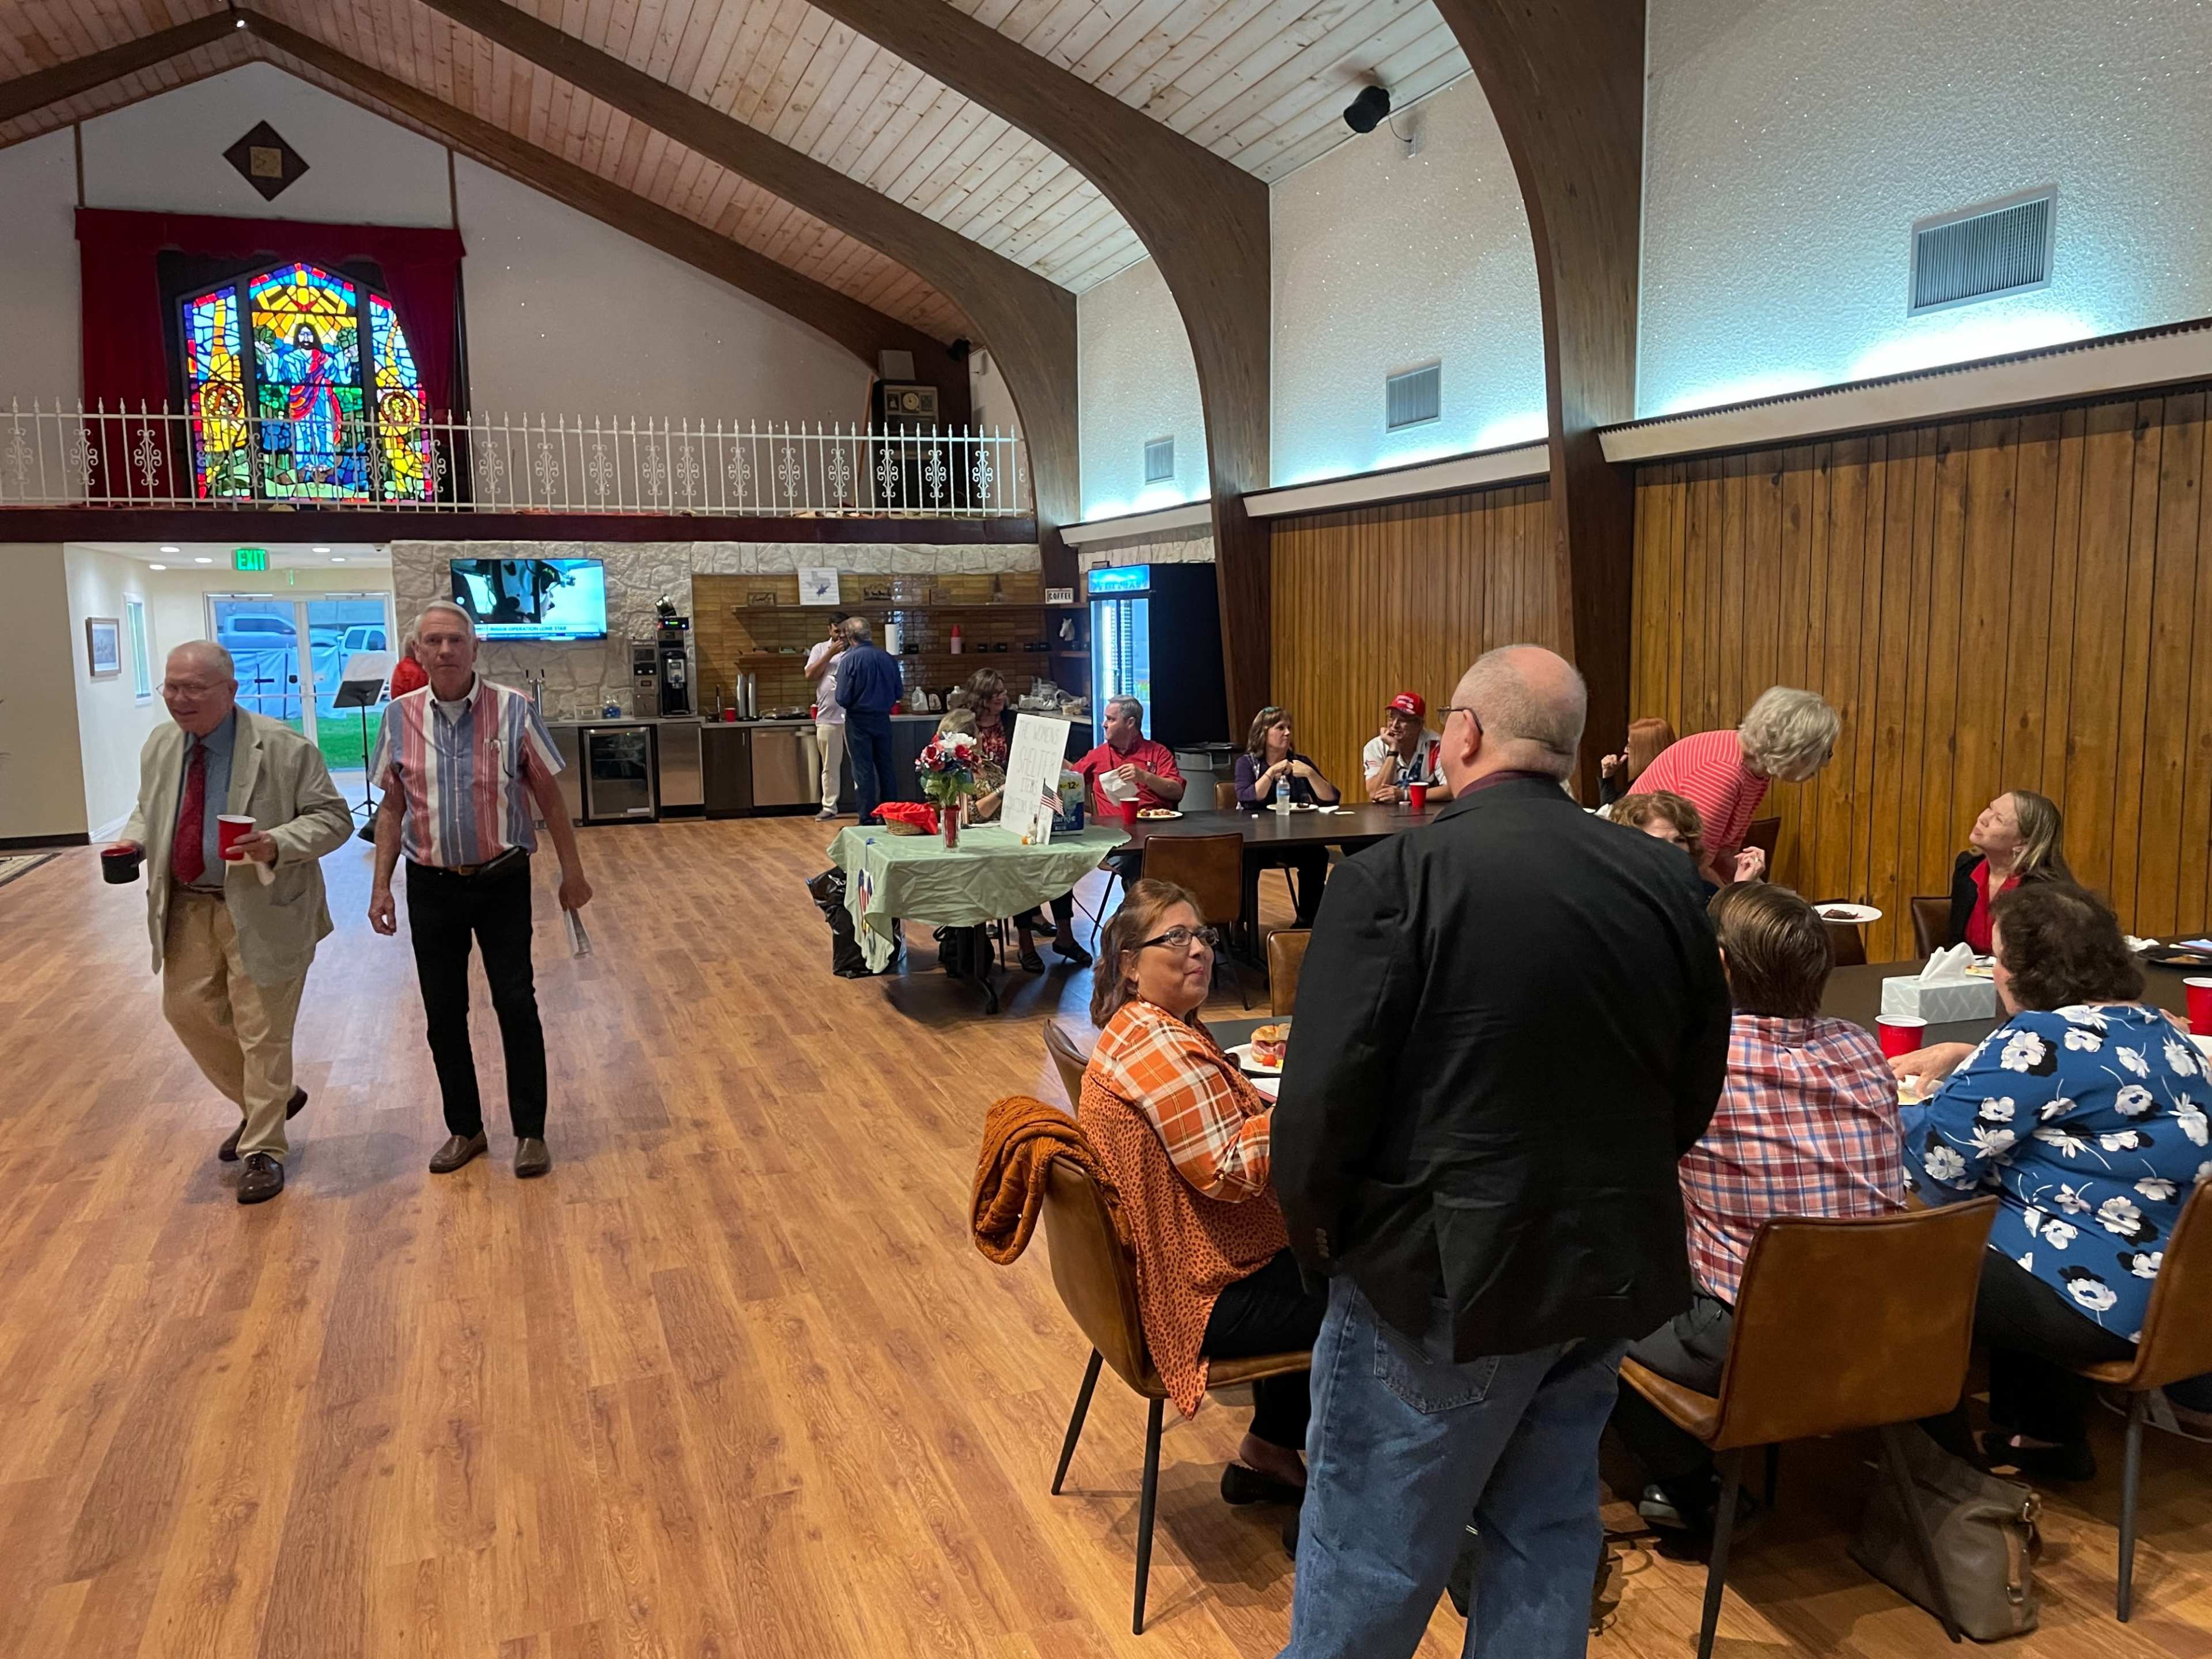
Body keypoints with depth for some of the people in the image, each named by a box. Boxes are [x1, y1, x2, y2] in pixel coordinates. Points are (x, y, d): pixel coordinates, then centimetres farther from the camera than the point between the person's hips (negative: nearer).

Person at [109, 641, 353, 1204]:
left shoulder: (283, 748, -15)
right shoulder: (159, 746, 5)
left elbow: (333, 817, -12)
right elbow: (148, 811, 20)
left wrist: (278, 844, -29)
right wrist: (133, 840, -3)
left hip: (262, 910, -6)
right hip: (187, 909, 7)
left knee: (262, 1031, 0)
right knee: (187, 1010, 14)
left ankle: (263, 1150, 16)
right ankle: (267, 1101, 36)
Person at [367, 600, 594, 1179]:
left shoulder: (513, 709, -8)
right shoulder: (400, 717, 0)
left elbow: (548, 796, -2)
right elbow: (392, 807, 7)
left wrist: (572, 871, -1)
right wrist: (381, 885, 3)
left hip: (502, 881, -2)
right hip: (431, 886, 3)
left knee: (516, 1003, -1)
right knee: (443, 1012, 9)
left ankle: (530, 1132, 12)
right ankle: (464, 1129, 25)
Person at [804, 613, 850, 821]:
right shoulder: (821, 649, 9)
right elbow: (810, 675, -3)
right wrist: (830, 654, -9)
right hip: (828, 717, 1)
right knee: (830, 765, 7)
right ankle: (829, 807, 14)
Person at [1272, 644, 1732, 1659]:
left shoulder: (1394, 880, -18)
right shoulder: (1665, 880, -1)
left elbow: (1322, 1106, -18)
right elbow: (1697, 1086, 8)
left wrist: (1323, 1239, -1)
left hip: (1440, 1278, -5)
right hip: (1611, 1269, 6)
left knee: (1368, 1571, 11)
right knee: (1548, 1537, 22)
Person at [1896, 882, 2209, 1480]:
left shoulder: (2043, 1038, -20)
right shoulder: (2156, 1028, 9)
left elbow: (1942, 1156, -19)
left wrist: (1888, 1104, 0)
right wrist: (1965, 1059, 15)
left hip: (2099, 1299, -10)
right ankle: (2045, 1435, 33)